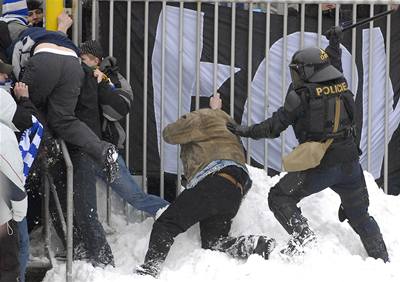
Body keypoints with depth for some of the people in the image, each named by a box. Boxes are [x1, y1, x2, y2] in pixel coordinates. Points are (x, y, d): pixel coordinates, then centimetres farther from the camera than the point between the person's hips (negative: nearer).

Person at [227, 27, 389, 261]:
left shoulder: (301, 96, -11)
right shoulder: (342, 86, 4)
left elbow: (275, 126, -7)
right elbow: (336, 70, 29)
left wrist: (246, 131, 5)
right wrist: (335, 45, 41)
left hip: (320, 167, -6)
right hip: (350, 163, 6)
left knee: (280, 198, 6)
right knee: (359, 215, 21)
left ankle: (303, 235, -14)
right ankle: (382, 259, 20)